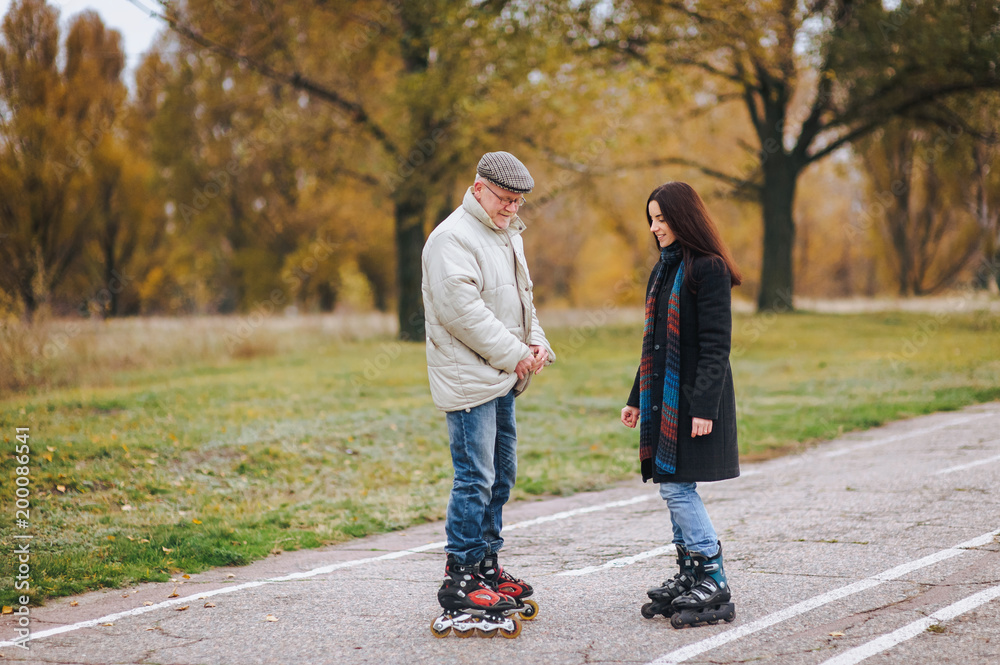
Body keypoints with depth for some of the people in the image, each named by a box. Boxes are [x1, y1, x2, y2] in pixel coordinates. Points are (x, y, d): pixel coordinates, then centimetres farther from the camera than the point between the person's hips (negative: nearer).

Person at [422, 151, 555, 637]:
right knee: (475, 478, -10)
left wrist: (536, 342, 7)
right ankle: (459, 580, -6)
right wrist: (514, 354, -17)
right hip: (469, 376, -10)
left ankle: (486, 565, 25)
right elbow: (460, 308, -22)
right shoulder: (453, 238, -14)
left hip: (502, 378, 10)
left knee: (501, 473, 15)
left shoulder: (506, 234, 18)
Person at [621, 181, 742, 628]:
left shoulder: (708, 269, -11)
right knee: (675, 489, 9)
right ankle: (689, 578, 17)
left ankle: (714, 586, -4)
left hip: (695, 399, -9)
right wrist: (637, 398, 20)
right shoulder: (665, 268, 15)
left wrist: (705, 406, -21)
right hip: (664, 396, 9)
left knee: (677, 487, -10)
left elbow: (716, 344, -16)